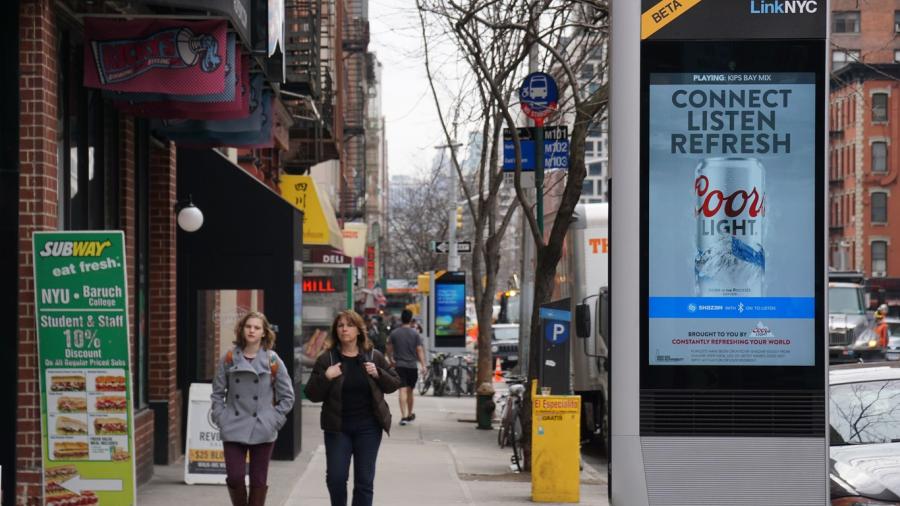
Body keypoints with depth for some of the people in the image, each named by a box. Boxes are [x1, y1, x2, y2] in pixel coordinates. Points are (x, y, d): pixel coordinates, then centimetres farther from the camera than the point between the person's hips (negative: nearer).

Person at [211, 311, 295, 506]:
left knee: (259, 480, 5)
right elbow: (217, 392, 9)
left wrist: (275, 419, -3)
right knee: (235, 477, -6)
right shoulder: (229, 358, 3)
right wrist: (220, 417, -1)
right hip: (234, 429, 0)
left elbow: (287, 396, 4)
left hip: (262, 431, 0)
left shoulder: (272, 360, 1)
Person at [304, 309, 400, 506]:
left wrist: (378, 373, -10)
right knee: (335, 478, -1)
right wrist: (326, 377, -19)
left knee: (364, 481, 4)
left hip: (368, 427, 1)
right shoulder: (326, 359, -2)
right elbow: (312, 395, -2)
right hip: (337, 427, -1)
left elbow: (394, 384, 8)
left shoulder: (374, 356, 2)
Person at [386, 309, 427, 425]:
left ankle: (404, 416, -19)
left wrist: (391, 360, 22)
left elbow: (389, 348, 7)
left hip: (399, 365, 0)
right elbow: (420, 350, -8)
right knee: (410, 391, 15)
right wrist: (423, 365, -9)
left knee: (402, 390, -6)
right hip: (412, 365, 0)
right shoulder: (415, 333, -3)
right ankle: (410, 414, 29)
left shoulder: (394, 333, 1)